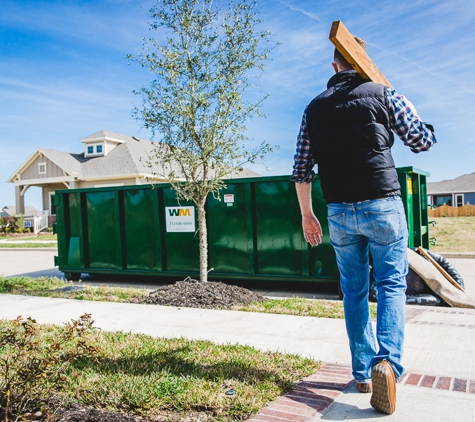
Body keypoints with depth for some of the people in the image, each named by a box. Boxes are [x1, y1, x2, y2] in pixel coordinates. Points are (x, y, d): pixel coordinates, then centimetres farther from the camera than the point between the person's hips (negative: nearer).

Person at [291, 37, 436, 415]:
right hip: (382, 206, -2)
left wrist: (307, 214, 15)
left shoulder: (315, 108, 7)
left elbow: (301, 170, 6)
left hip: (339, 213, 3)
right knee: (391, 284, 8)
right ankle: (388, 361, -12)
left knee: (354, 291, 13)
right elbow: (424, 141, 8)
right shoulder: (384, 95, -1)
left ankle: (363, 372, 18)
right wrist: (409, 112, 26)